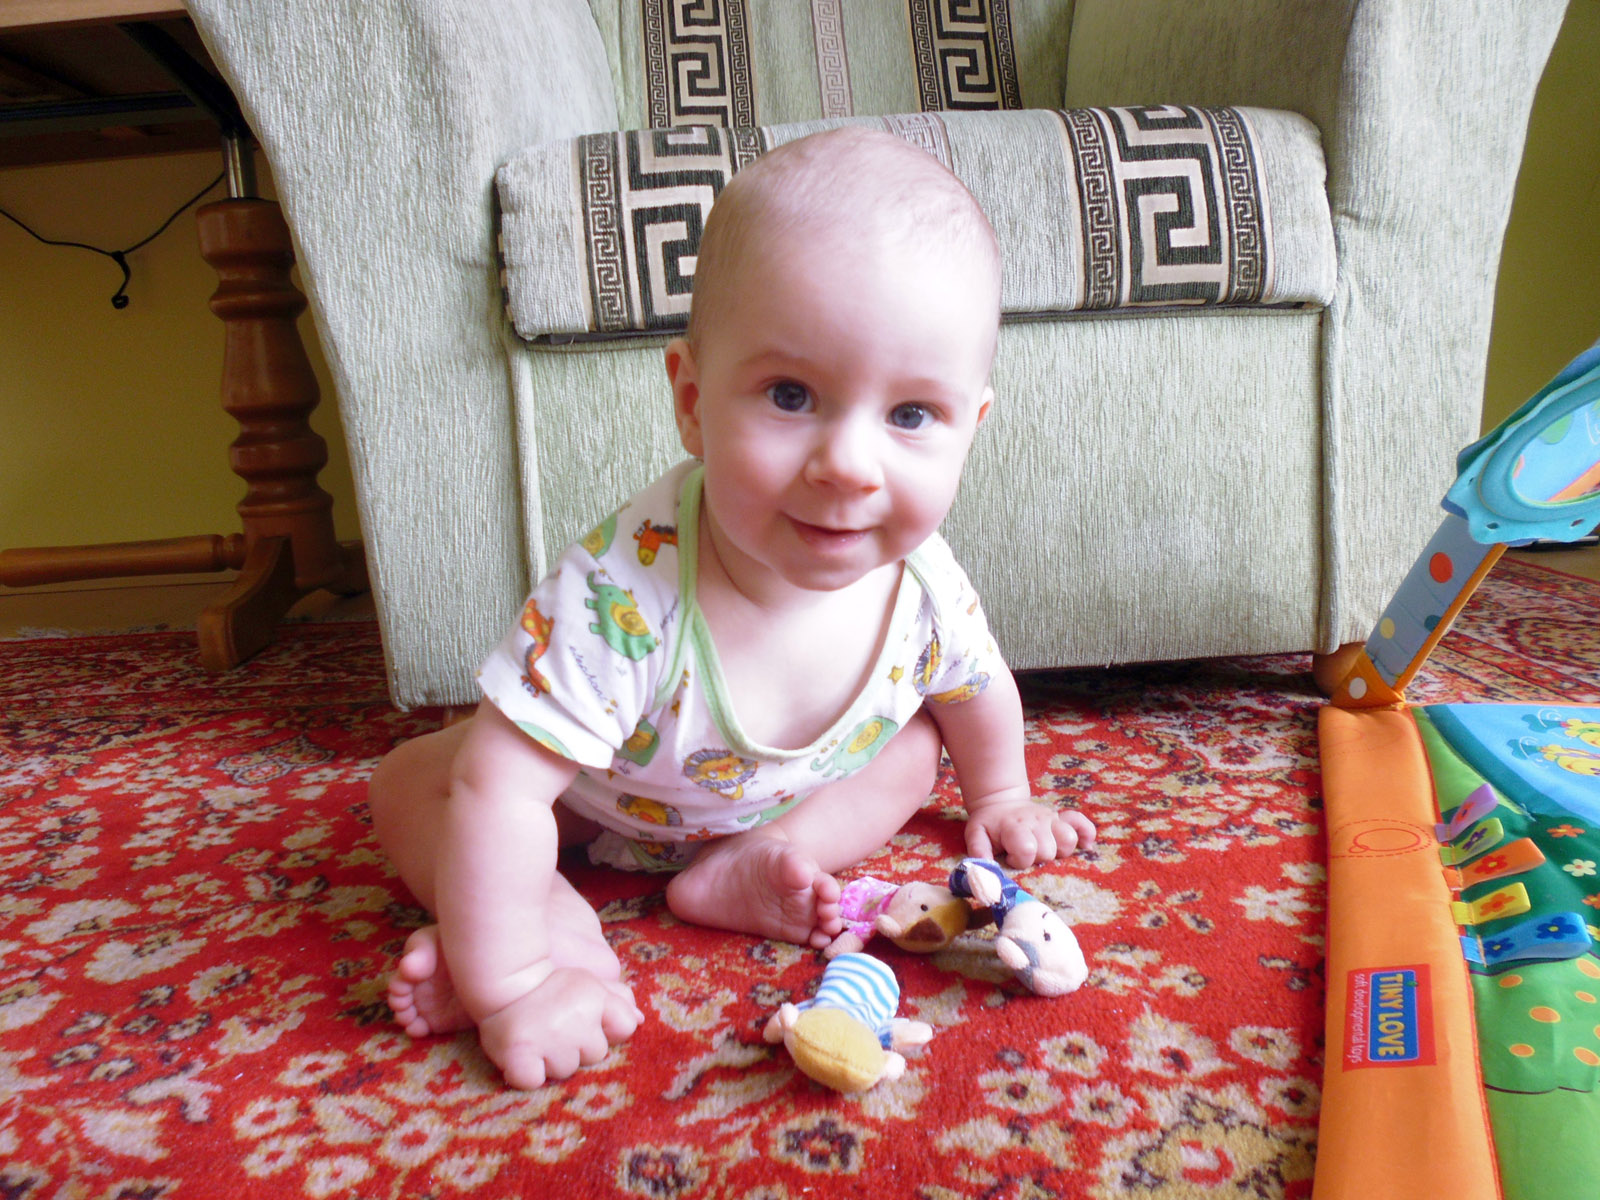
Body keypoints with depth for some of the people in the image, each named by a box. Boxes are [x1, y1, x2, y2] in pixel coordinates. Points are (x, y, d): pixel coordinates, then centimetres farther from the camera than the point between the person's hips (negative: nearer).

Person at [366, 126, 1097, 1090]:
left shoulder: (924, 587, -29)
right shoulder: (620, 600, -46)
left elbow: (977, 689, -5)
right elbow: (499, 792, -42)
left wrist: (998, 800, 10)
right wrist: (507, 991, -38)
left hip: (768, 806, 4)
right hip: (598, 801, -3)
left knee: (912, 750, -8)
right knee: (409, 784, -15)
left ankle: (743, 874, -19)